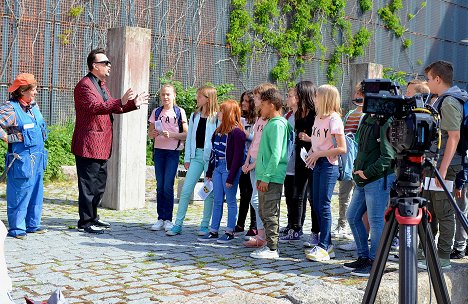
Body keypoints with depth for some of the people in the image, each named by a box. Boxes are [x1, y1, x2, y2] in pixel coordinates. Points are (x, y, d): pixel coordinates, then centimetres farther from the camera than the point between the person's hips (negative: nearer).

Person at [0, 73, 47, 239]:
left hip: (37, 157, 8)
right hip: (21, 159, -8)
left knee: (36, 191, 13)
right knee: (19, 193, -3)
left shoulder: (34, 105, 11)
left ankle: (32, 224, 23)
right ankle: (16, 228, 6)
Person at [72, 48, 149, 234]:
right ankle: (85, 222, 3)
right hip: (88, 143, -10)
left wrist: (133, 104, 12)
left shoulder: (101, 85, 20)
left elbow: (112, 107, 23)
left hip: (101, 144, 10)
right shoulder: (85, 85, -13)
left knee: (100, 182, 17)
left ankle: (92, 217, 28)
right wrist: (121, 101, -36)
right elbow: (96, 107, -28)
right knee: (88, 183, -4)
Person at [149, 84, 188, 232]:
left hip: (173, 151, -3)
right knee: (160, 186, 4)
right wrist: (153, 133, -10)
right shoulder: (156, 112, 10)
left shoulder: (179, 112, 1)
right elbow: (150, 133, 13)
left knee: (168, 185, -7)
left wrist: (171, 134, -17)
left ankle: (168, 219, 1)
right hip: (159, 150, 3)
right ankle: (160, 218, 10)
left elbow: (185, 134, -2)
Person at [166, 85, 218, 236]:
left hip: (211, 157, -4)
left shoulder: (217, 118, -5)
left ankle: (205, 225, 14)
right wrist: (187, 158, 10)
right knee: (186, 190, -1)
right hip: (196, 156, 5)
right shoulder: (194, 116, 12)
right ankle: (178, 224, 4)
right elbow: (189, 137, 14)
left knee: (209, 191, 4)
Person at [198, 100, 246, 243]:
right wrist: (209, 172, 15)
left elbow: (238, 156, -15)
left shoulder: (237, 132, -12)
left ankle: (230, 232, 11)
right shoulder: (219, 130, 13)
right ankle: (213, 231, 16)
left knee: (231, 201, 2)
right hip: (217, 168, 8)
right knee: (217, 201, 10)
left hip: (229, 169, -8)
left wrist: (231, 177, -18)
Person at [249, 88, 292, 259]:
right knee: (263, 212, 14)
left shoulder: (277, 124, -13)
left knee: (270, 213, -5)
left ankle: (272, 249, 1)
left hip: (272, 178, -10)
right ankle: (269, 244, 22)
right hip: (265, 177, 10)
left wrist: (266, 177, -20)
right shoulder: (270, 123, 17)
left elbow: (276, 154, -20)